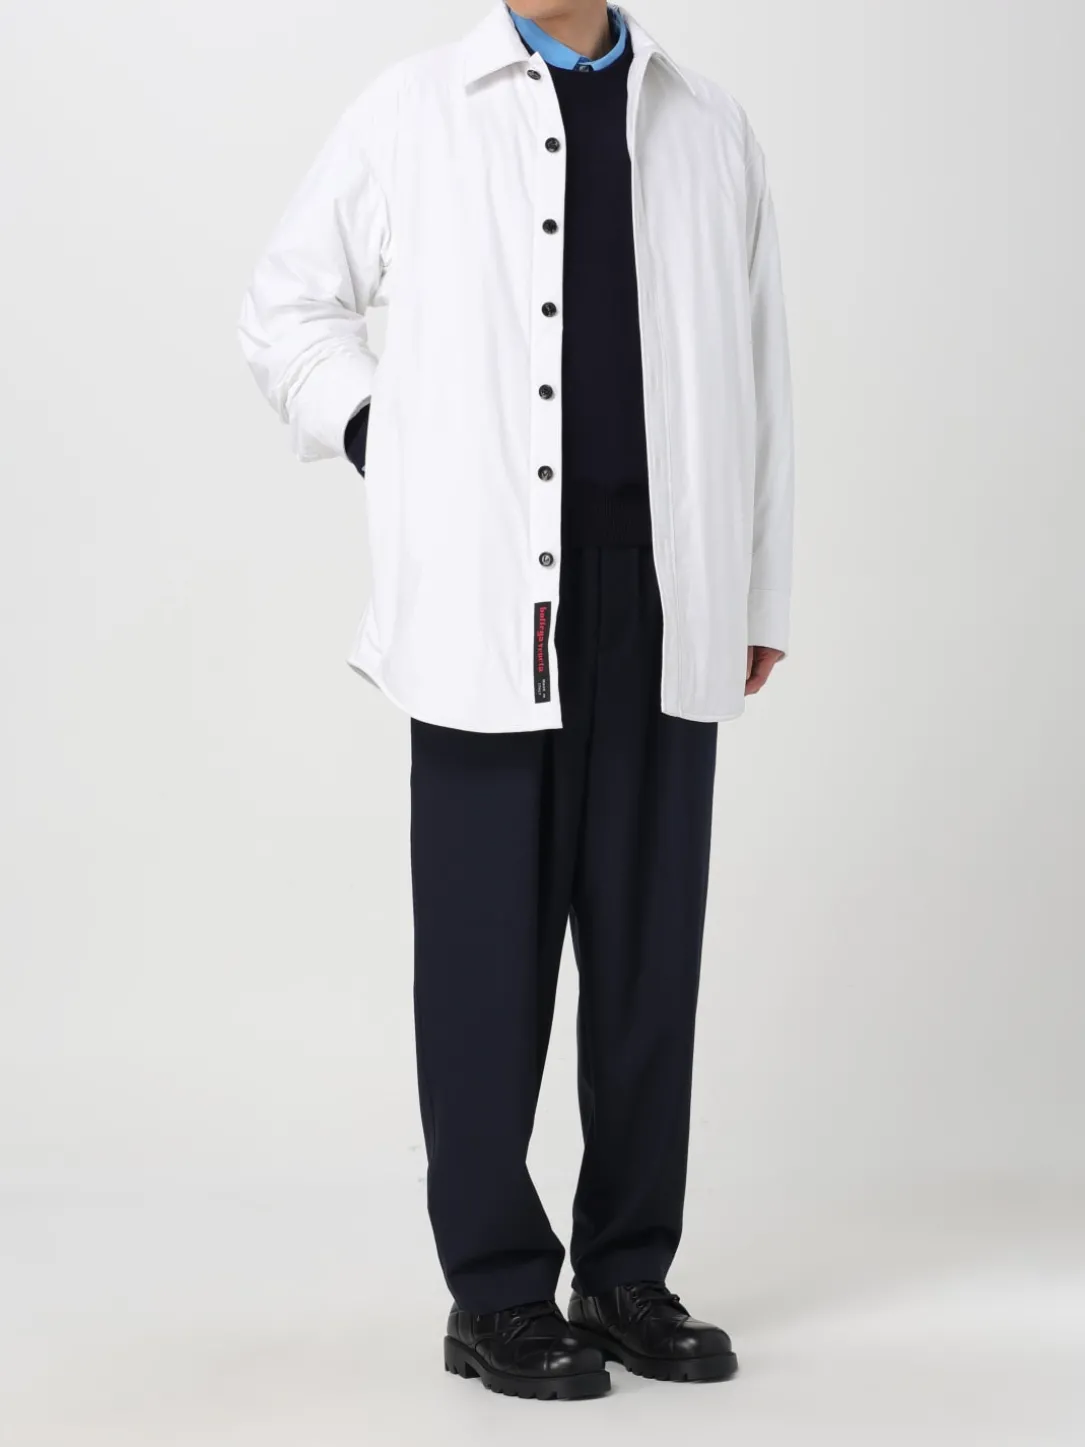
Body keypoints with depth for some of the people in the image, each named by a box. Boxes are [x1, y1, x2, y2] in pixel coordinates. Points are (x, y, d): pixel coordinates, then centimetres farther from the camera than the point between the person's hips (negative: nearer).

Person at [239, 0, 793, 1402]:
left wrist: (762, 594, 8)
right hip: (489, 592, -2)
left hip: (665, 599, 3)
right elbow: (288, 303, 15)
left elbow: (758, 372, 11)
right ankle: (497, 1293, 10)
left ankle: (628, 1274, 17)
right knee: (490, 939, 0)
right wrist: (379, 441, 1)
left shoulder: (710, 129, 12)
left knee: (650, 934, 5)